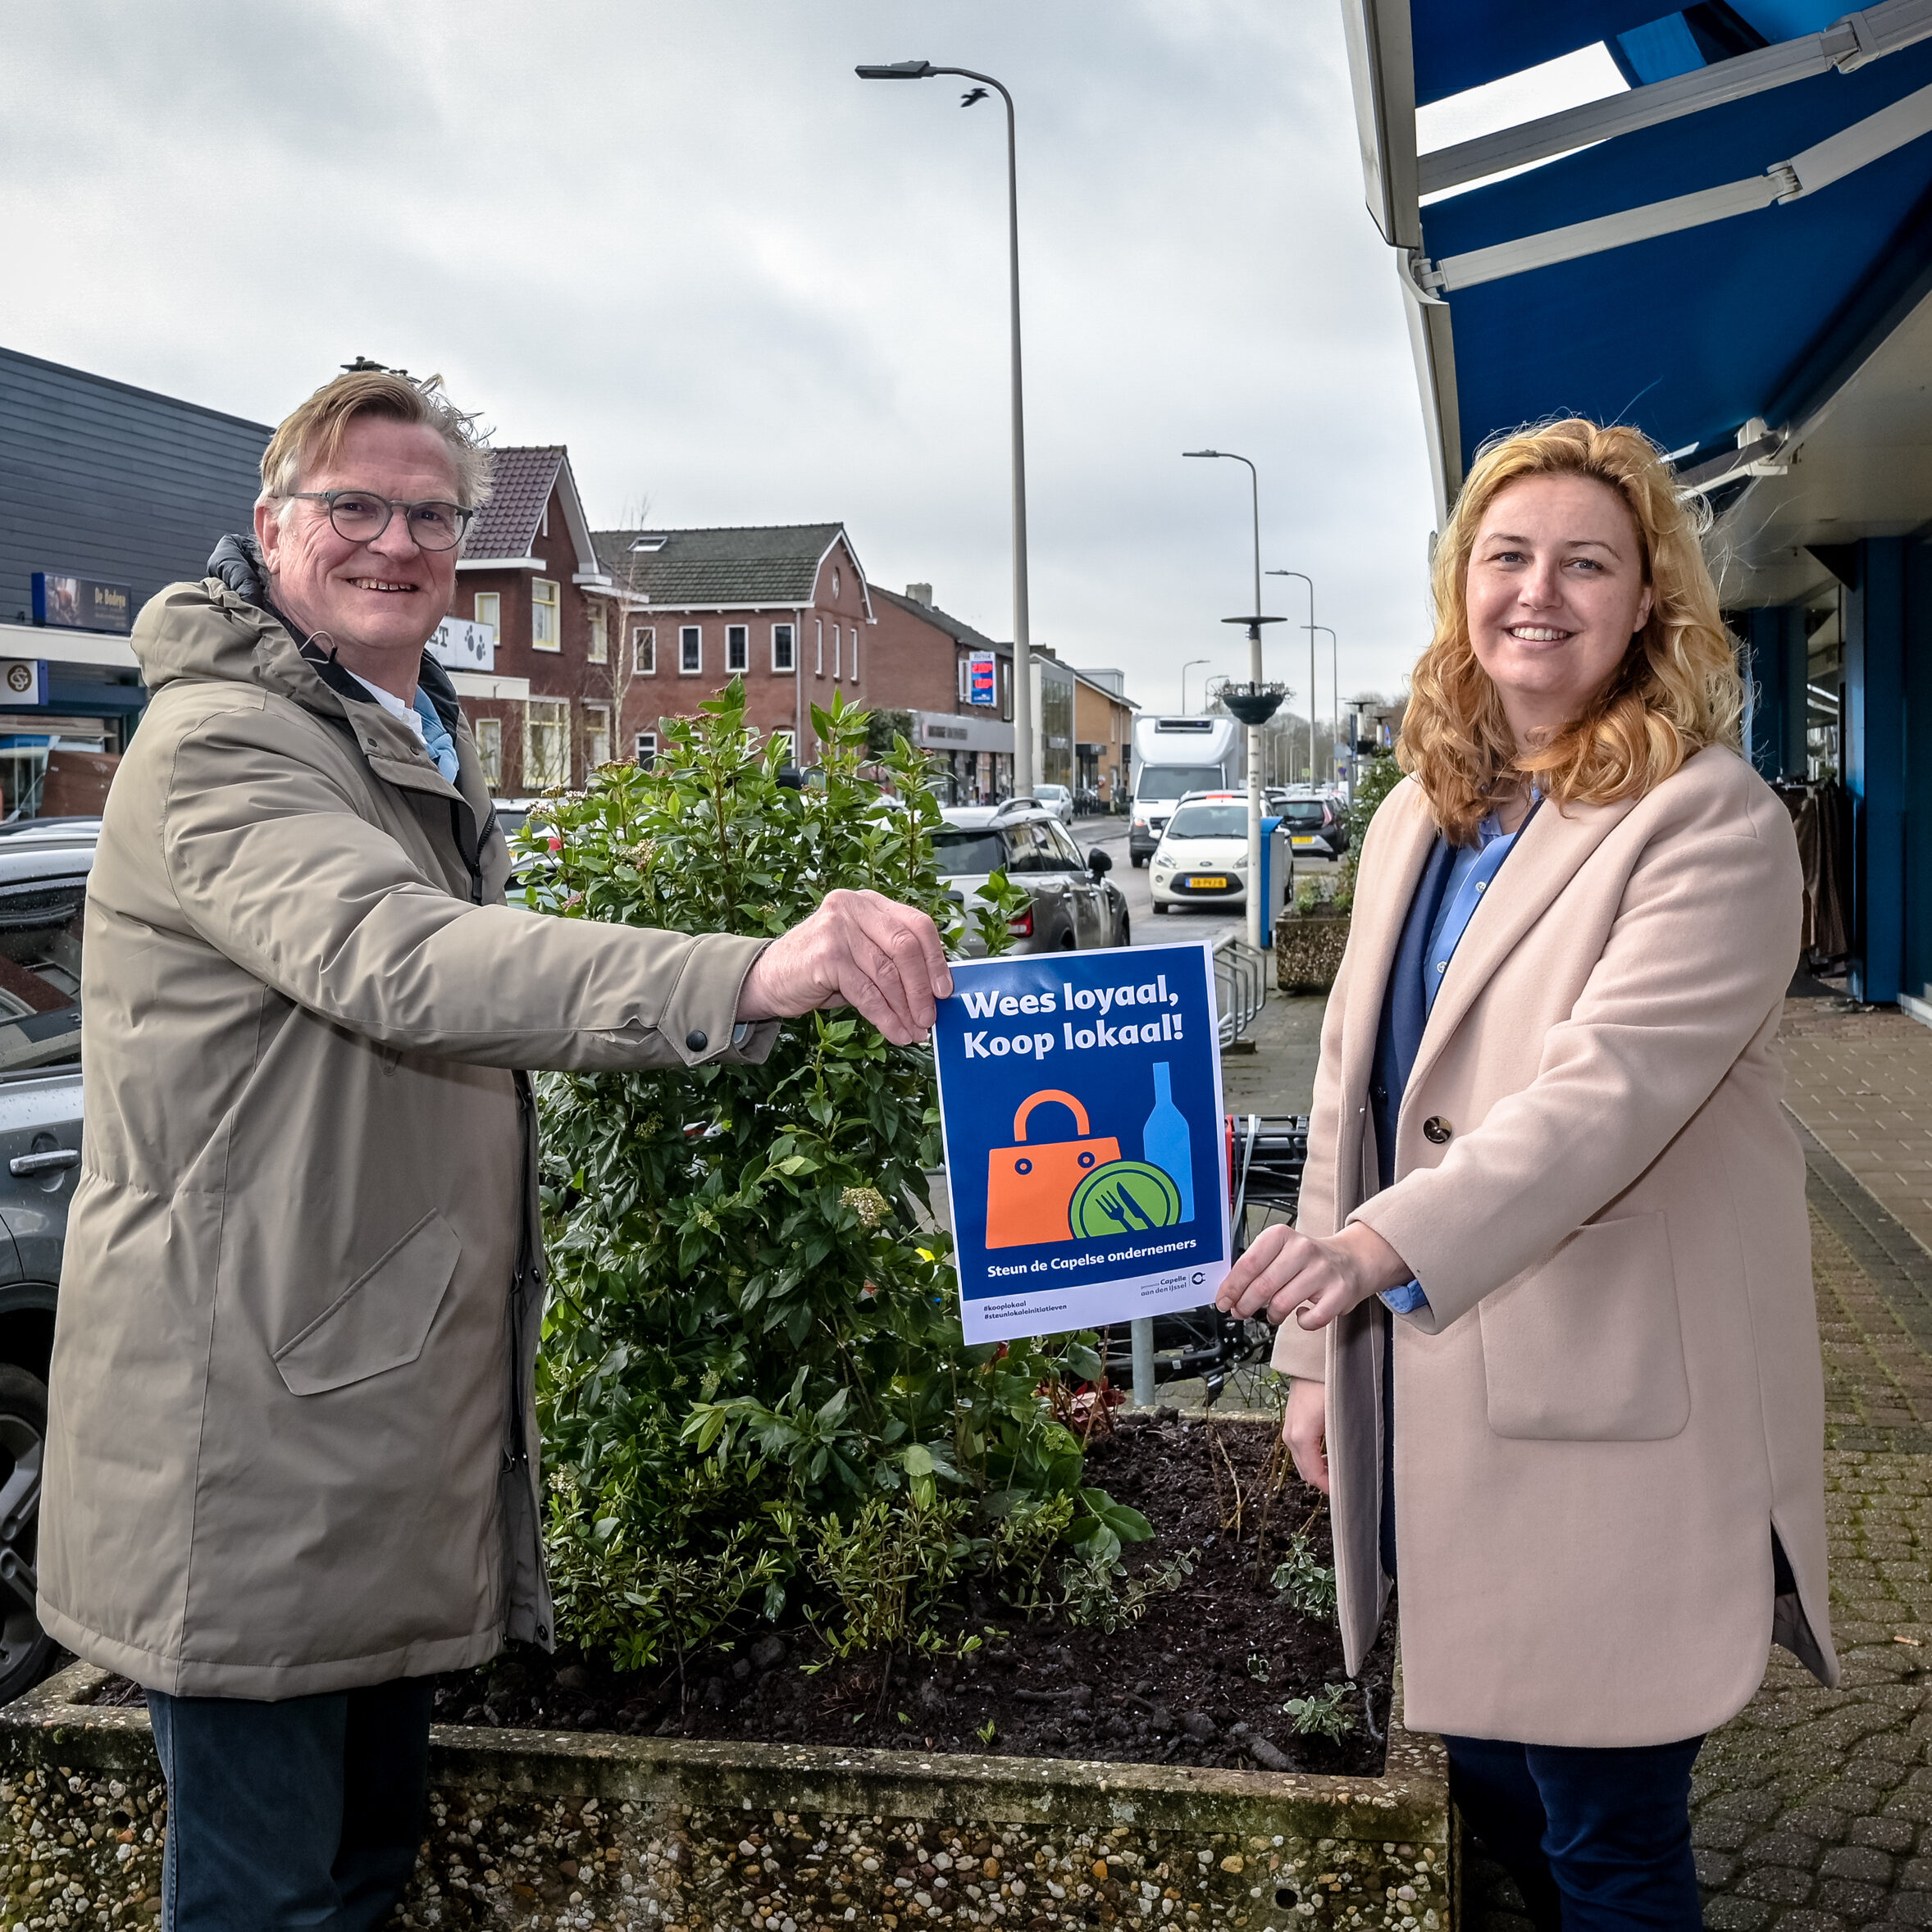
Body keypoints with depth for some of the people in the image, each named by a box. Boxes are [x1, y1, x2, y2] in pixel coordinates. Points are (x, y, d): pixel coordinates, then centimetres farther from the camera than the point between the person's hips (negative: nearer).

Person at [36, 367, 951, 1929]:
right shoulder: (218, 744, -16)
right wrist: (751, 980, -48)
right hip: (257, 1425, -9)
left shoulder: (423, 752, 16)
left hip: (403, 1386, 9)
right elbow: (400, 963, -35)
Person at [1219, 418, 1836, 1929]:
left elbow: (1612, 1085, -22)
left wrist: (1391, 1240, -34)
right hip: (1432, 1392, 6)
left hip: (1616, 1421, -6)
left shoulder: (1711, 823, -9)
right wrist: (1319, 1349, 11)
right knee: (1492, 1785, 18)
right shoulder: (1417, 818, 12)